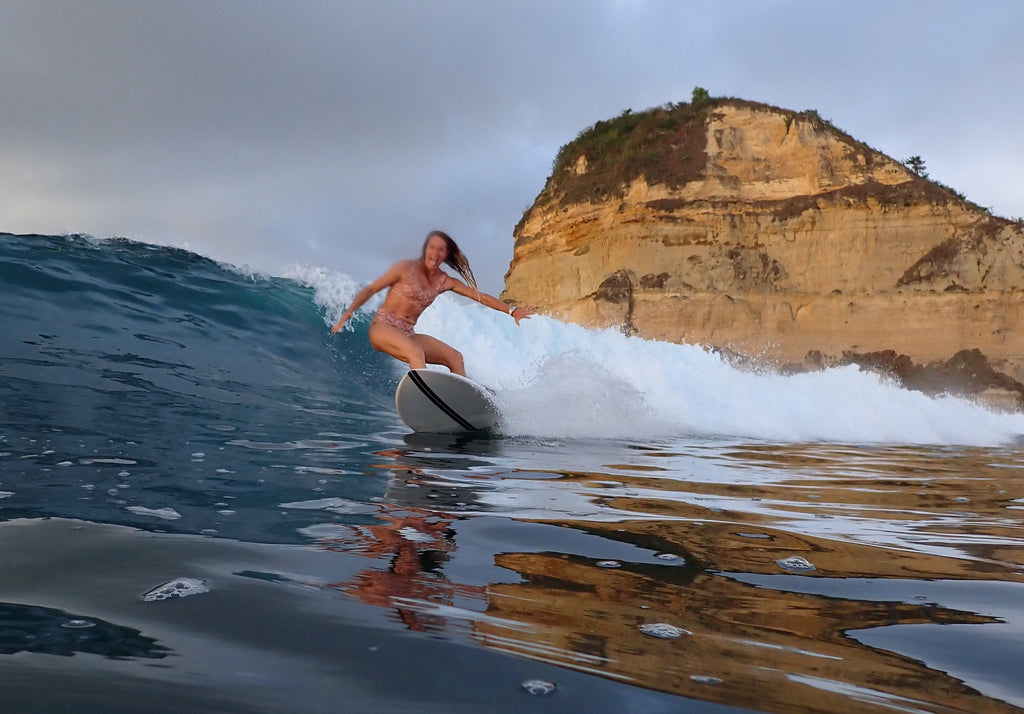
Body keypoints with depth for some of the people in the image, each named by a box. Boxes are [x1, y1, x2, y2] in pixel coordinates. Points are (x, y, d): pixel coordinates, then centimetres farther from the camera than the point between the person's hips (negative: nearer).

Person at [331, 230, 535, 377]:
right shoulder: (406, 268, -7)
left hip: (407, 334, 7)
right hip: (383, 327, -6)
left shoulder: (445, 282, 6)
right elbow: (370, 290, -2)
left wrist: (511, 311, 3)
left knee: (455, 357, -5)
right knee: (416, 352, -35)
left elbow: (480, 296, 7)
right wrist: (349, 312, -13)